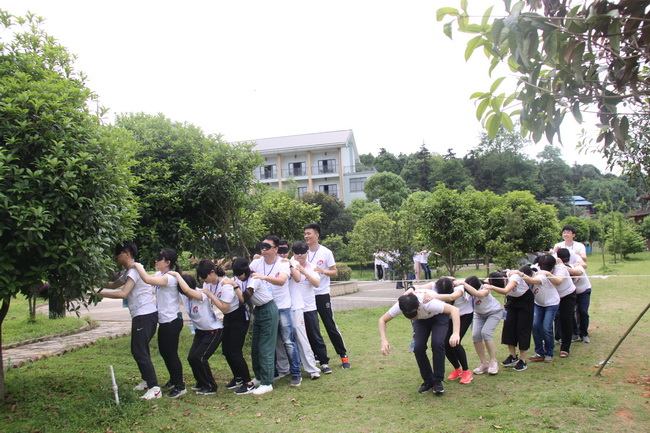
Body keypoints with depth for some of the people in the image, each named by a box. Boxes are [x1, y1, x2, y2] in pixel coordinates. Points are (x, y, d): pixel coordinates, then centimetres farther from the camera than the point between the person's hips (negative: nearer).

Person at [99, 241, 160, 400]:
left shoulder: (135, 270, -14)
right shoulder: (128, 272, 19)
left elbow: (123, 293, -24)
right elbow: (113, 285, 25)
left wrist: (99, 293, -19)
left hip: (145, 316, -10)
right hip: (141, 316, 10)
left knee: (140, 352, -10)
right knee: (137, 350, 19)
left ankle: (154, 388, -9)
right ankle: (147, 381, 31)